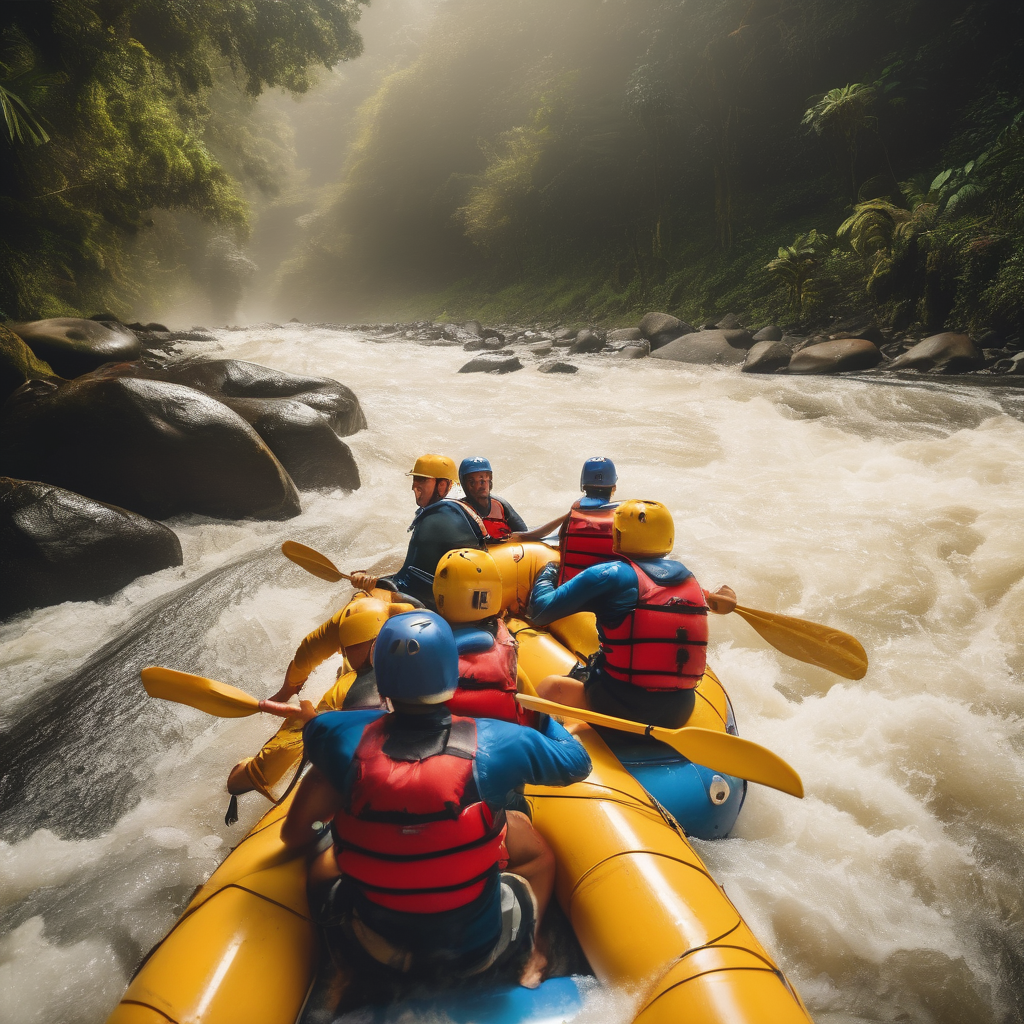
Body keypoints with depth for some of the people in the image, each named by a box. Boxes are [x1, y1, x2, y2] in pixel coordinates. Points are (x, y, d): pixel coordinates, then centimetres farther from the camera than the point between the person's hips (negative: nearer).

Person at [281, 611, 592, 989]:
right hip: (478, 951, -1)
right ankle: (524, 960, 25)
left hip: (372, 954, 1)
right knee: (520, 826, 23)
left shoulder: (347, 737, -18)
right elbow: (577, 763, -2)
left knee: (322, 863, 27)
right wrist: (548, 718, 17)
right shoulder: (495, 743, -22)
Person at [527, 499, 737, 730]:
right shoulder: (687, 576, 6)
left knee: (547, 687, 12)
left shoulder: (609, 574, -9)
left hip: (620, 708, -5)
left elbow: (540, 612, -8)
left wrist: (546, 574, 11)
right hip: (679, 714, 5)